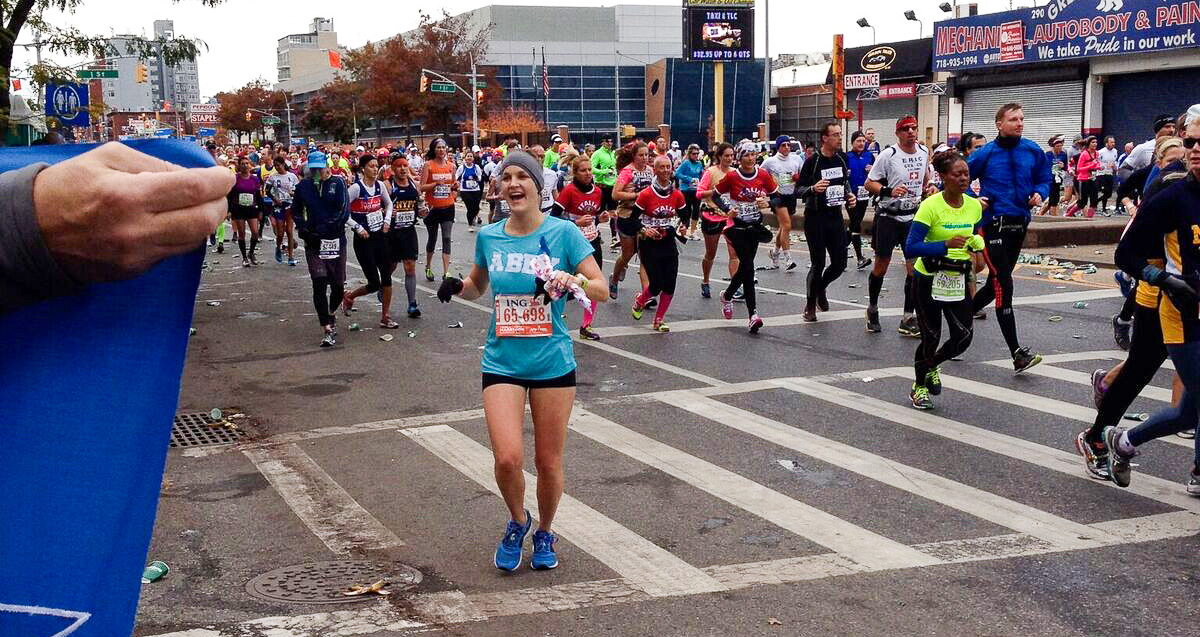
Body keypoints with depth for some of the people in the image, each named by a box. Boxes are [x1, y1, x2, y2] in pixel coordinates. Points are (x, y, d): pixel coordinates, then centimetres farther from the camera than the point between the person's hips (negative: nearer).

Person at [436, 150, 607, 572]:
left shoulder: (563, 232, -5)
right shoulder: (488, 237, 5)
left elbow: (602, 289, -5)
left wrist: (572, 280, -25)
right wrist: (458, 287, 0)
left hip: (553, 362, -1)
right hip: (502, 362, 2)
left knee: (548, 462, 6)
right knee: (507, 458, -13)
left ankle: (544, 533, 34)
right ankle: (517, 522, 19)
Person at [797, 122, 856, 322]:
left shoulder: (842, 159, 6)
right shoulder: (813, 161, -10)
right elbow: (799, 189, -9)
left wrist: (849, 196, 5)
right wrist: (813, 189, -29)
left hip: (835, 215, 5)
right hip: (815, 217, -5)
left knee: (840, 263, 4)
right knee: (818, 264, -4)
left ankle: (821, 288, 33)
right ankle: (810, 305, 14)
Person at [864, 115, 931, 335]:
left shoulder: (924, 151, 6)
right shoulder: (888, 155, -11)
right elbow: (869, 183, -8)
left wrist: (928, 187, 12)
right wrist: (889, 190, -23)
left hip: (913, 216, 4)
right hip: (888, 216, -4)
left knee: (915, 266, -4)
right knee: (881, 265, 4)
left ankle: (908, 318, 2)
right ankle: (872, 309, 26)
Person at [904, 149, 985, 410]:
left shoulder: (974, 205, 0)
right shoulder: (931, 206, -18)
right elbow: (911, 247, -23)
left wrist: (975, 248, -2)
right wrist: (946, 245, -31)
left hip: (958, 279, 5)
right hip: (929, 279, -5)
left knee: (963, 337, 0)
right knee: (931, 337, 1)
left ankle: (931, 365, 32)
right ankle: (919, 386, 27)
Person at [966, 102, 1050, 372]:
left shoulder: (1033, 151, 4)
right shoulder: (986, 153, -5)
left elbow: (1044, 179, 15)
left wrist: (1039, 193, -5)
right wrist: (973, 198, -11)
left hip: (1019, 224, 5)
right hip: (992, 224, -5)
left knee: (997, 282, 14)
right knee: (1003, 286, -11)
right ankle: (1017, 353, -12)